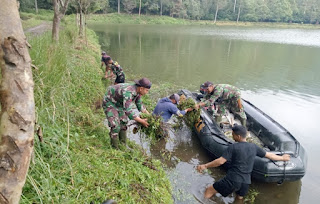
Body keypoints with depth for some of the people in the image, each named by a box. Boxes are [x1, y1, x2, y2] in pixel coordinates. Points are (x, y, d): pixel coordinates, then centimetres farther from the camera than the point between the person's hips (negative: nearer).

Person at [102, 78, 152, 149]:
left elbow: (139, 104, 6)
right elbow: (128, 111, -42)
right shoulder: (128, 92, -40)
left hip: (119, 104, 9)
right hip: (109, 103, -9)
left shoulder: (137, 90, -11)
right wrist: (141, 121, -34)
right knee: (116, 126, -14)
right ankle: (115, 148, 1)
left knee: (123, 124, 9)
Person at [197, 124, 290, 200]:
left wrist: (205, 166, -8)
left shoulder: (233, 147, -12)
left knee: (209, 191, 5)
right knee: (239, 198, 31)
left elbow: (220, 161, -16)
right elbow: (269, 155, 15)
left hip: (232, 180, -6)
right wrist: (282, 158, 33)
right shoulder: (253, 147, 4)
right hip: (246, 182, 6)